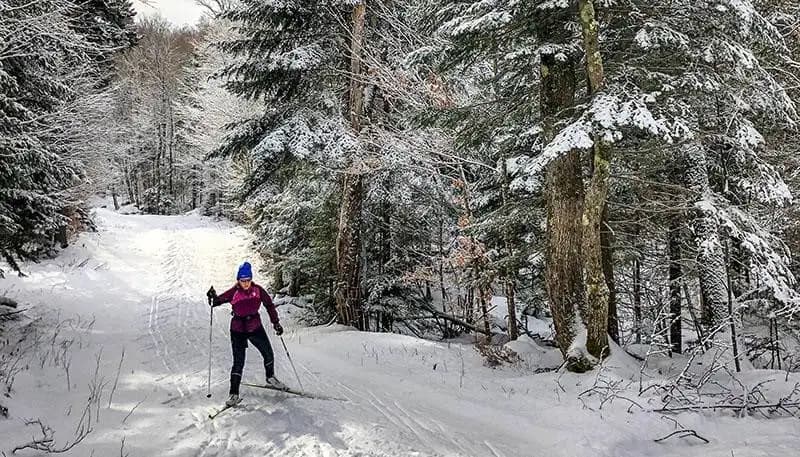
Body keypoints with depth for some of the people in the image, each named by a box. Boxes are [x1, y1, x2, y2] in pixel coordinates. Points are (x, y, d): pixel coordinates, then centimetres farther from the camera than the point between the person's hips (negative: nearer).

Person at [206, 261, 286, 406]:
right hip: (238, 330, -3)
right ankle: (234, 393, 2)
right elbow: (218, 300, -10)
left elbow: (269, 305, 2)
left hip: (255, 327, 3)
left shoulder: (258, 290, -8)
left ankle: (270, 379, 40)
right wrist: (213, 297, -33)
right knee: (238, 362, -7)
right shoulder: (233, 292, -13)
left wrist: (276, 322, 0)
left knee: (268, 355, 14)